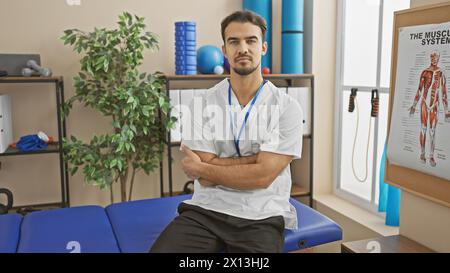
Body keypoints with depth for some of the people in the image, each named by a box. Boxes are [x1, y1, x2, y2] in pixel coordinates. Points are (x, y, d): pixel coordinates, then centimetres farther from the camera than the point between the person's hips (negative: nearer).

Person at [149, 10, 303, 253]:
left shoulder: (287, 107, -4)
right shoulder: (202, 103, 1)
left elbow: (262, 176, -11)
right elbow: (206, 179, -5)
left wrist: (199, 168, -5)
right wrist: (256, 158, -10)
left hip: (261, 217, -1)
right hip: (206, 210, 1)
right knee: (160, 250, -23)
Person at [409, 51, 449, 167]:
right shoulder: (424, 72, 4)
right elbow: (419, 90, 8)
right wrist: (414, 106, 6)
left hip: (434, 105, 0)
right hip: (424, 103, 0)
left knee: (433, 130, 1)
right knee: (423, 128, 3)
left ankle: (432, 156, 6)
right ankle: (422, 154, 12)